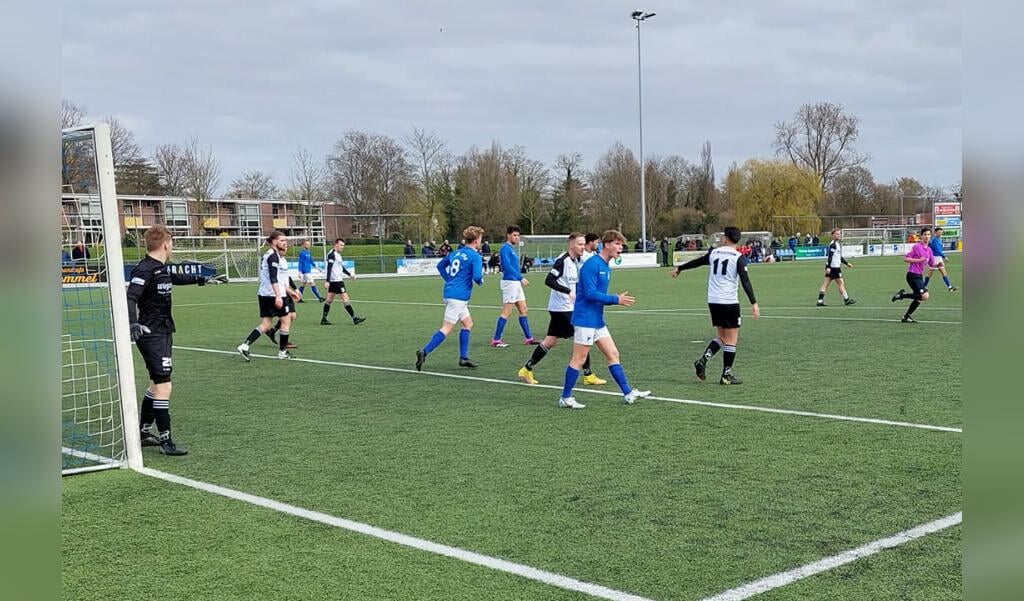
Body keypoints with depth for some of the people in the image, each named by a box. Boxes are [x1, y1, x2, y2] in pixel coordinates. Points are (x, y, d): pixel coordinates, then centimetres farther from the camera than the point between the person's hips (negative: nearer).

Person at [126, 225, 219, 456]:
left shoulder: (162, 268, 10)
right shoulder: (144, 269, -18)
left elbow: (175, 277, 33)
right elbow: (130, 298, -29)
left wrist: (199, 279, 49)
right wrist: (132, 322, -46)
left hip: (164, 332, 10)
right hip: (151, 334, -10)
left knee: (157, 383, 18)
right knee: (163, 386, -12)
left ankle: (144, 432, 30)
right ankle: (165, 440, -6)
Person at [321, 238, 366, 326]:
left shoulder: (338, 255, 17)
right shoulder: (332, 254, -13)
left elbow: (341, 268, 29)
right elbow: (329, 268, -20)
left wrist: (350, 274, 27)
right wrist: (327, 281, -25)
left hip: (334, 281, 10)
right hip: (336, 280, -10)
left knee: (329, 300, 10)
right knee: (345, 299, -8)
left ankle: (324, 319, 12)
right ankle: (354, 319, -7)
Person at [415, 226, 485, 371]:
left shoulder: (457, 253, 14)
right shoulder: (475, 256, -10)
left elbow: (440, 265, 23)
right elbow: (477, 277, -19)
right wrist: (481, 281, 3)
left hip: (449, 292, 9)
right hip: (459, 297, -9)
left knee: (468, 323, 18)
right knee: (446, 329, -8)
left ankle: (463, 358, 18)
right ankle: (424, 352, -16)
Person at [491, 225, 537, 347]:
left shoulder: (512, 248, 16)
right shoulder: (505, 248, -12)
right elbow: (507, 266, -21)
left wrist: (521, 279, 9)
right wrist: (521, 278, -20)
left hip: (516, 283, 10)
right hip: (509, 282, -10)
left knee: (523, 310, 11)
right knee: (506, 312, -7)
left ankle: (528, 338, 17)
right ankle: (496, 340, -3)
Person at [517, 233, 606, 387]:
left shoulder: (575, 261, 12)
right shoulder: (562, 260, -17)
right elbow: (549, 280, -24)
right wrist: (568, 291, -31)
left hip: (568, 308, 9)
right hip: (562, 308, -9)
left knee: (551, 341, 11)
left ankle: (526, 369, 17)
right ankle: (588, 375, 4)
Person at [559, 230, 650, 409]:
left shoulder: (606, 267, 14)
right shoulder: (592, 264, -16)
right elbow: (590, 293, -22)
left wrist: (617, 299, 3)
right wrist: (616, 299, -17)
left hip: (598, 320, 10)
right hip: (585, 319, -9)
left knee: (613, 354, 9)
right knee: (579, 359, -3)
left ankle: (628, 393, 12)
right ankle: (565, 398, 6)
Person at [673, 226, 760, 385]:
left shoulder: (714, 253, 7)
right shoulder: (738, 257, -8)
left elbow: (697, 262, 22)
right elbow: (745, 281, -16)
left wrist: (679, 268, 39)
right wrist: (754, 303, -17)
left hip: (713, 301, 5)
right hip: (729, 302, -5)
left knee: (721, 336, 18)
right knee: (731, 339, 3)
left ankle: (703, 360, -2)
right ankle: (726, 376, 4)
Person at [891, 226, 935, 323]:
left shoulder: (929, 250, 12)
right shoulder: (917, 247, -10)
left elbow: (931, 263, 22)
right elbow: (905, 259, -12)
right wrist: (919, 260, -19)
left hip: (919, 276, 8)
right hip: (913, 275, -8)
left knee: (919, 299, 8)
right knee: (925, 296, -19)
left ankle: (906, 317, 18)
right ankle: (903, 294, -4)